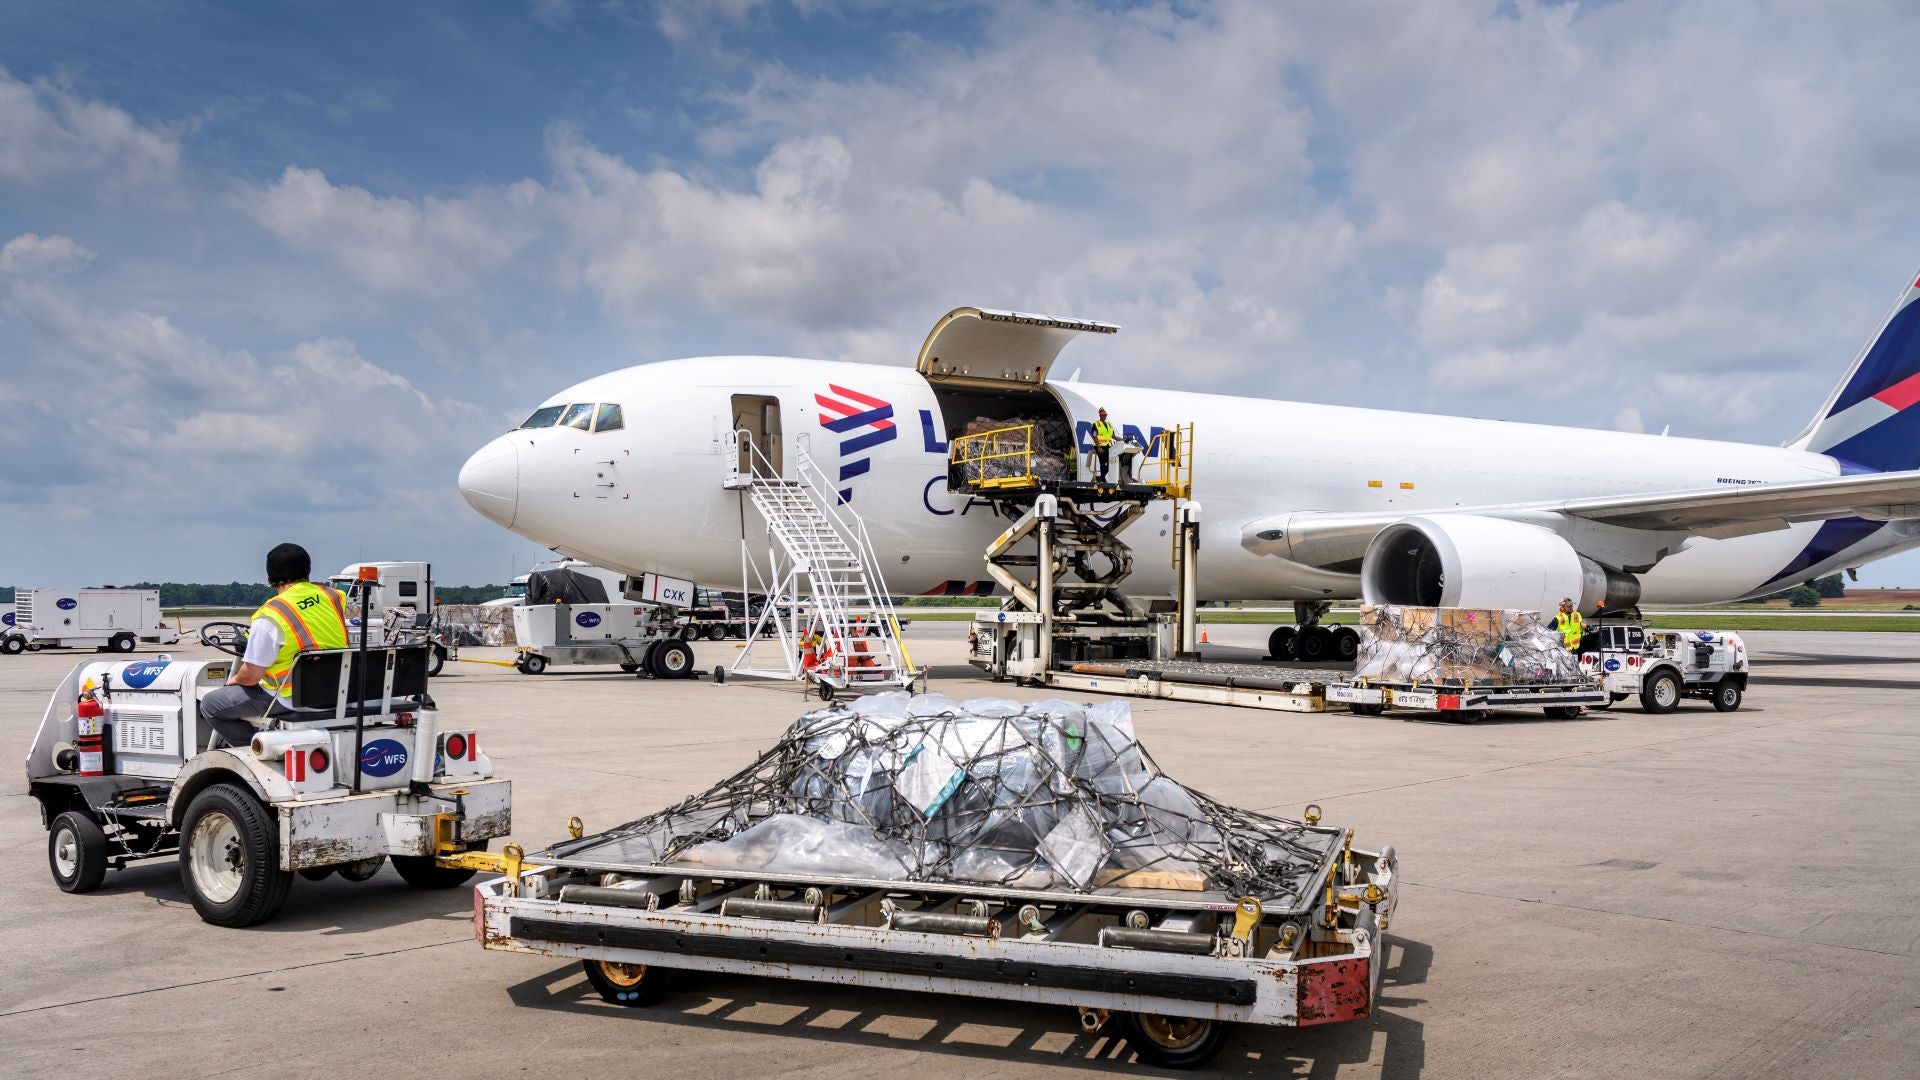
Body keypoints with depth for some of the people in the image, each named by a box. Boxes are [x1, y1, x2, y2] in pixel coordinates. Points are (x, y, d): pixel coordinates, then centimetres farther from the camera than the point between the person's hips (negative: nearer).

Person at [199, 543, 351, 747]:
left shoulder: (271, 616, -20)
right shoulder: (332, 597, -3)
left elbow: (251, 675, -15)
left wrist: (233, 680, 8)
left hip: (292, 699, -7)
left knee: (210, 705, 8)